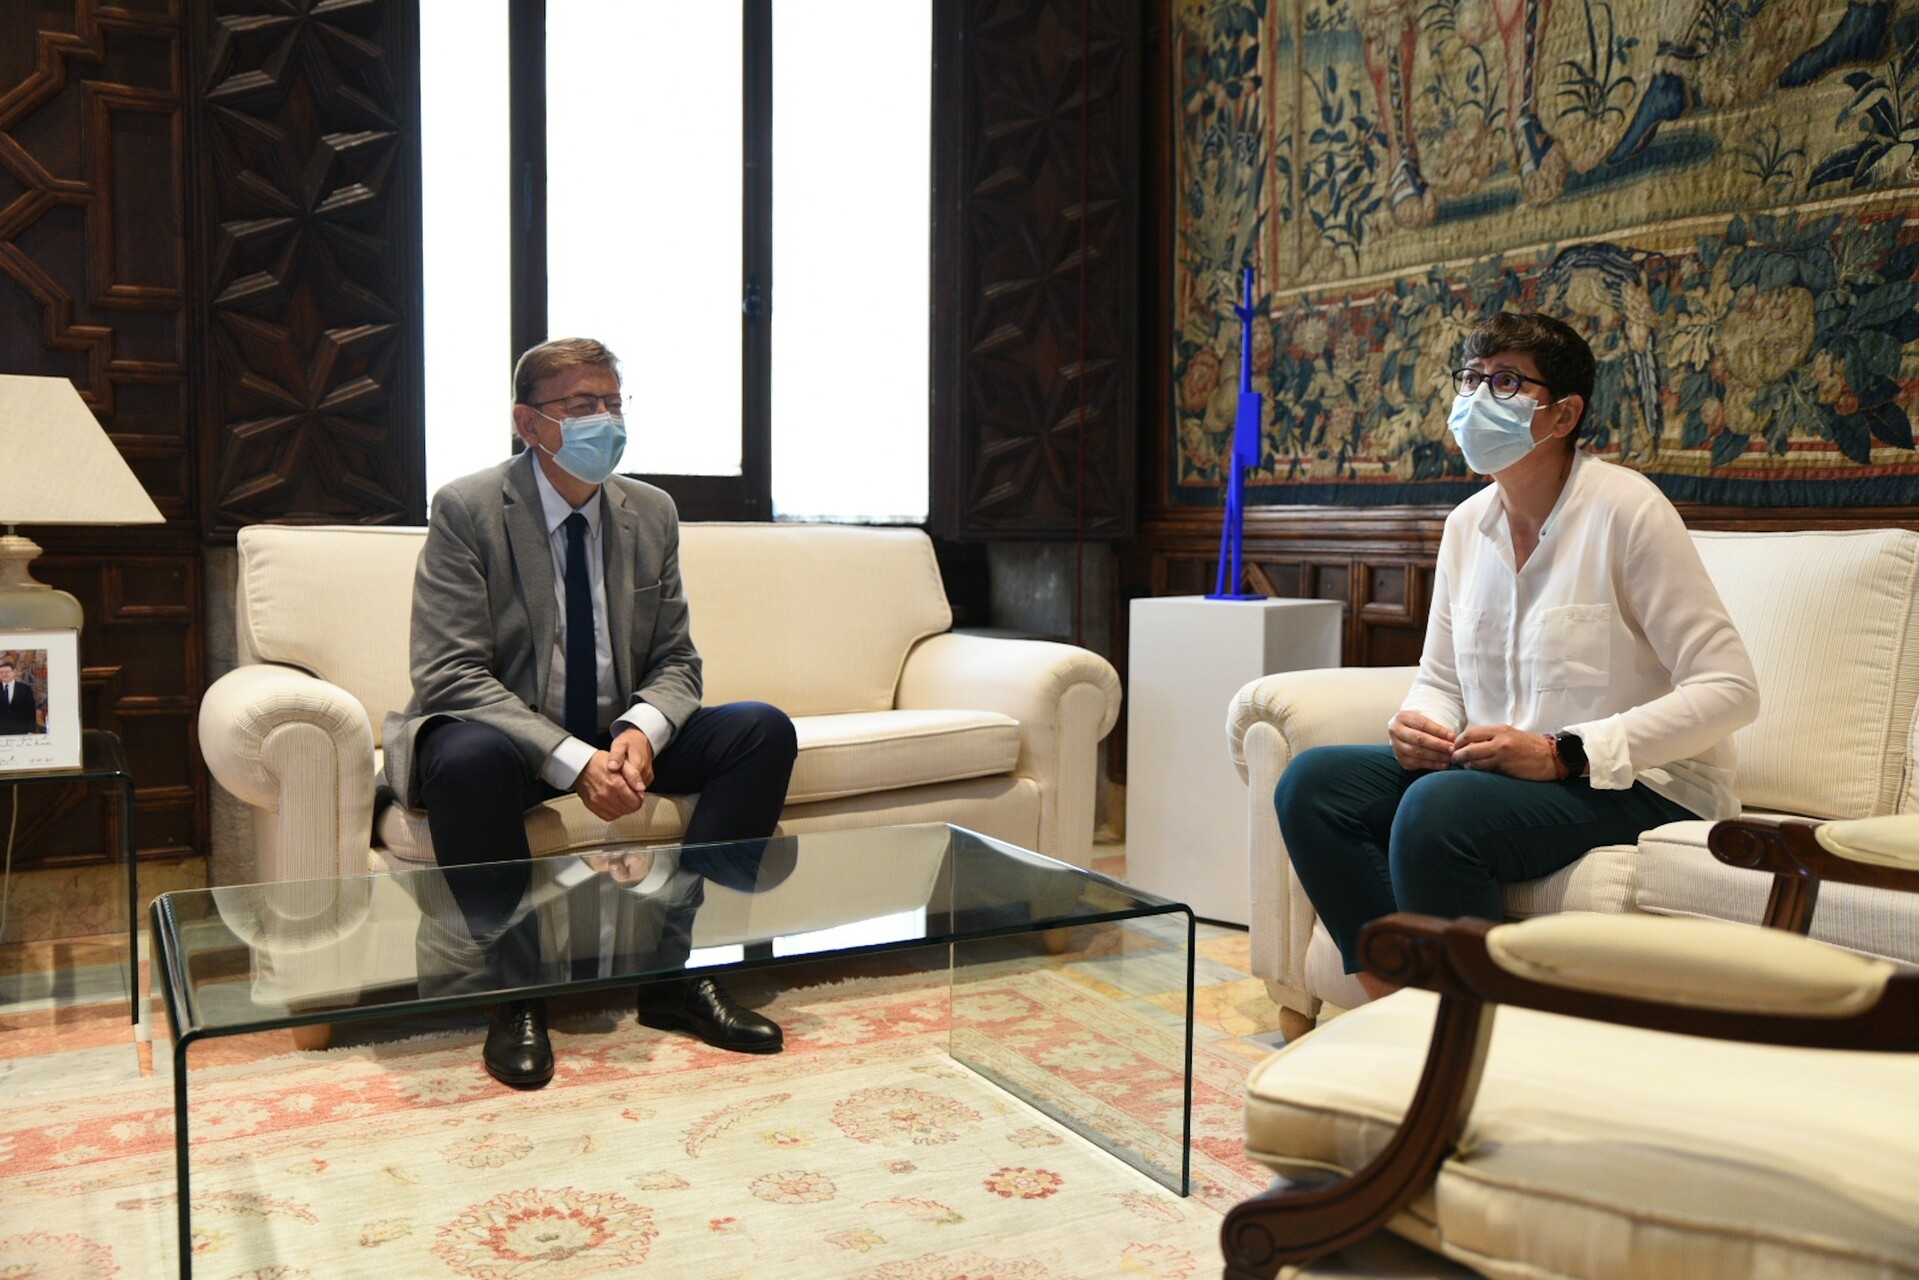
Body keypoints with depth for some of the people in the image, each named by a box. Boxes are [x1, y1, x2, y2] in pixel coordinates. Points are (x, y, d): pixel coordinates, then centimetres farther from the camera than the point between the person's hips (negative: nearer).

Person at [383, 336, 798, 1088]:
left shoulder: (651, 513, 4)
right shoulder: (467, 510, -10)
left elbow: (675, 660, 6)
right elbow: (450, 677, -18)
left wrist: (640, 731, -19)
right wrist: (573, 762, -29)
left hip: (618, 738, 5)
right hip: (508, 739, -5)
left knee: (764, 730, -15)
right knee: (467, 760, -39)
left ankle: (677, 972, -12)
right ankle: (516, 993, -17)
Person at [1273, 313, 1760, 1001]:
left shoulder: (1624, 508, -13)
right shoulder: (1467, 523, 9)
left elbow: (1728, 688, -17)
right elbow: (1440, 678, 17)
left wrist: (1561, 754, -23)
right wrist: (1420, 725, -9)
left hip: (1641, 784, -7)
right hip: (1501, 772, 7)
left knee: (1438, 808, -33)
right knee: (1312, 782, -12)